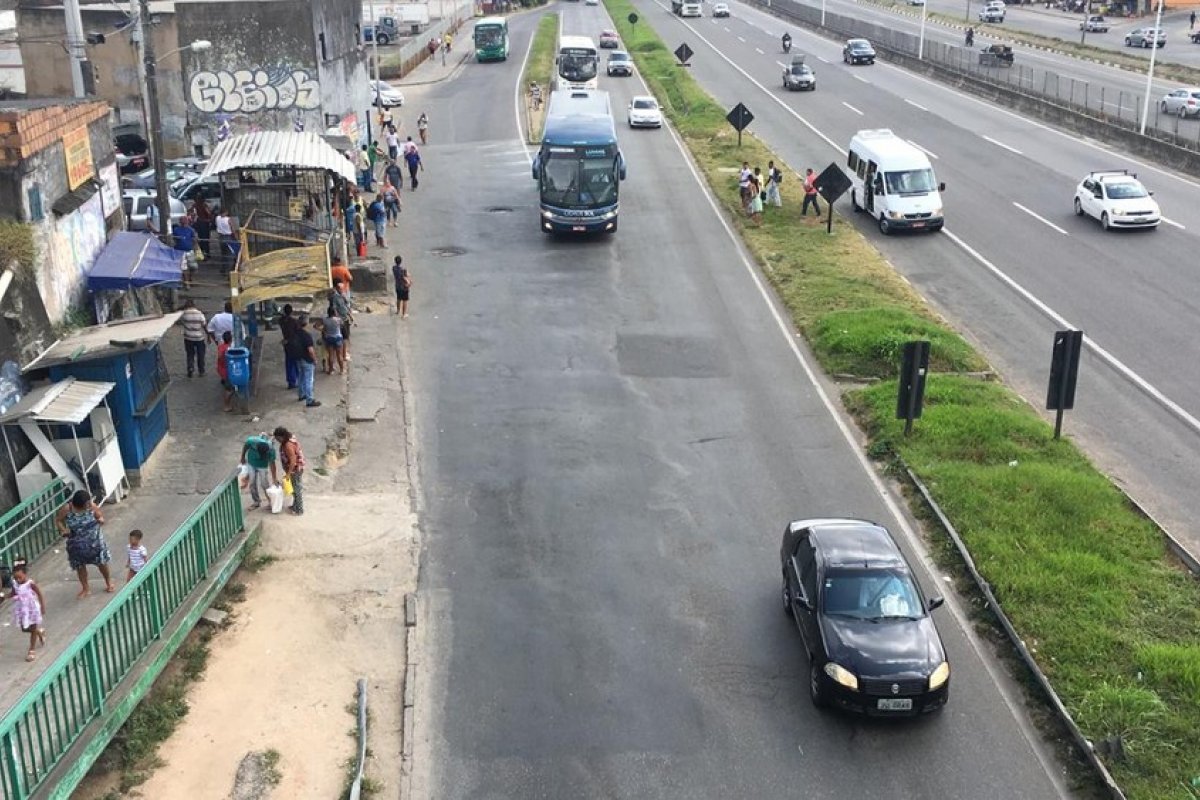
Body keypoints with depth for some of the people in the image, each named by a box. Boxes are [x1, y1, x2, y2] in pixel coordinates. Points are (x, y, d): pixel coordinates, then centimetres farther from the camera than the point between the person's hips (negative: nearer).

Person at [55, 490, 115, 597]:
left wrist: (101, 520, -29)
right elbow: (58, 520, -4)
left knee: (102, 562, 12)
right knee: (80, 565, 13)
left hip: (94, 540, 0)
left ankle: (108, 582, 36)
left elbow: (101, 517, -5)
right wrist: (63, 530, -22)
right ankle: (85, 588, 33)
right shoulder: (67, 509, -20)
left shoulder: (92, 507, -18)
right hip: (77, 543, 0)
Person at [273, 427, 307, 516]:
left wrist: (288, 473, -25)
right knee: (294, 488, 22)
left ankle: (299, 509, 14)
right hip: (296, 468, 10)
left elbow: (293, 460, -30)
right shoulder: (291, 438, 0)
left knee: (297, 489, 3)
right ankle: (295, 505, 37)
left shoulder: (288, 445, -30)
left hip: (295, 469, -10)